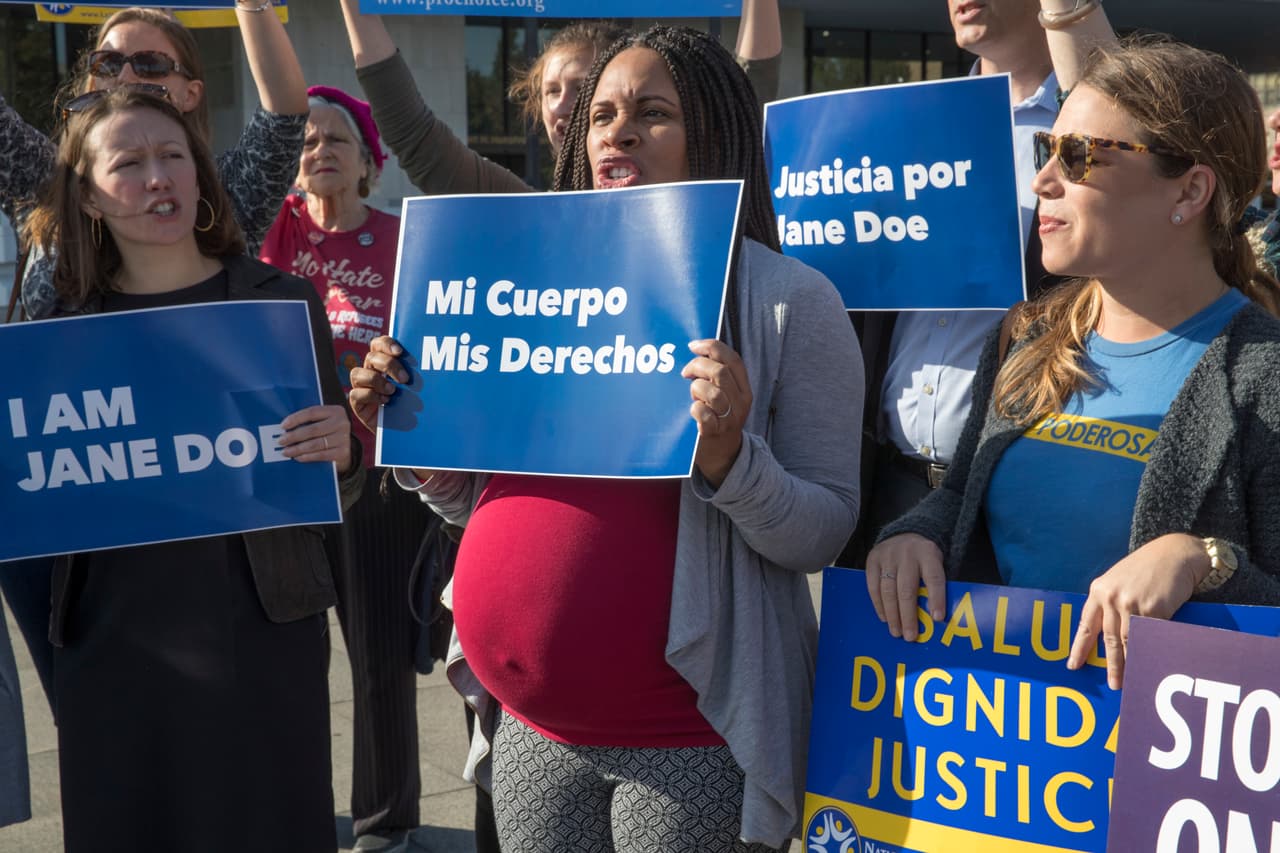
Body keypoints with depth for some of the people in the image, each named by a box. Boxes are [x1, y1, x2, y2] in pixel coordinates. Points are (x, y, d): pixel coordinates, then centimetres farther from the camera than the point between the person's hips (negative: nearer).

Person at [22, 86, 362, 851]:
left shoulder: (281, 300, 0)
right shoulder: (63, 318, 5)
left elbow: (335, 495, 3)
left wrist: (340, 455, -18)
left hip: (261, 633, -2)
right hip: (109, 643, 2)